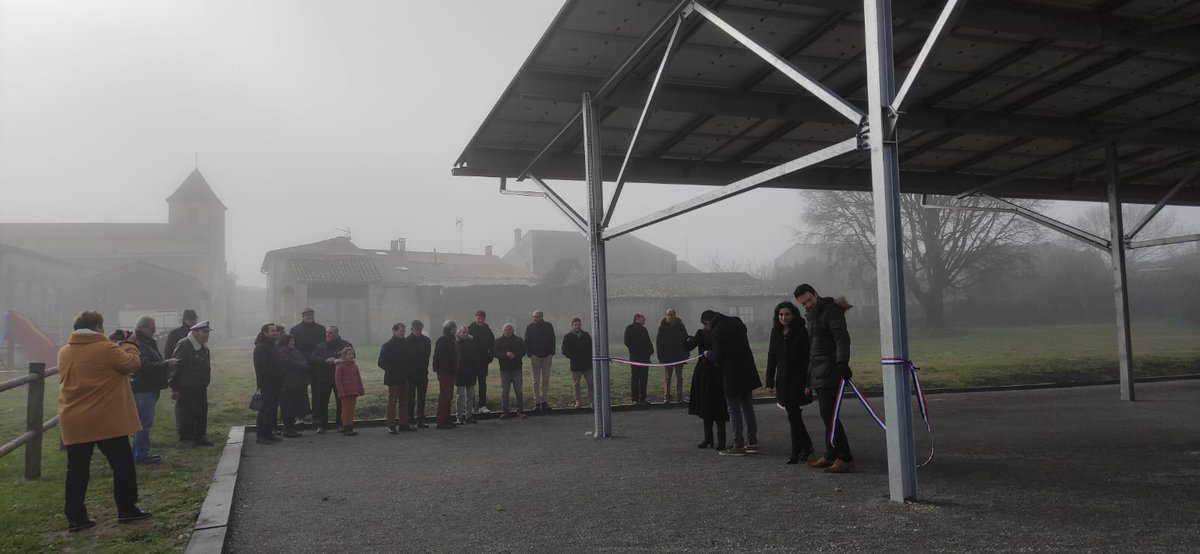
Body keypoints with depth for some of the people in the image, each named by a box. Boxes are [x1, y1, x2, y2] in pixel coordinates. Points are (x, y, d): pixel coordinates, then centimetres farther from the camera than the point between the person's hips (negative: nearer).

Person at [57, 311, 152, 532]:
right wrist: (129, 345, 10)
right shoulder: (106, 348, -13)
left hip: (74, 423, 6)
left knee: (77, 470, 9)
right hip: (107, 420, -6)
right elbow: (132, 363, -6)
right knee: (122, 464, 7)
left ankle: (75, 518, 11)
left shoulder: (64, 352, 9)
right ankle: (127, 510, 12)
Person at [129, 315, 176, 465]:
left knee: (144, 422, 15)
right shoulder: (138, 345, -16)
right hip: (143, 389, -11)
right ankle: (141, 455, -4)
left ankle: (139, 453, 23)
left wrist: (166, 363, 7)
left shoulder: (148, 343, 17)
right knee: (144, 423, -8)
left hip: (149, 388, 11)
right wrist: (166, 364, -22)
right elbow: (146, 366, -25)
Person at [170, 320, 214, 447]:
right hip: (186, 389, -8)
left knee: (201, 413, 9)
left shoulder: (204, 348, 12)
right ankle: (185, 438, 8)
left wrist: (205, 384, 19)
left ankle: (200, 436, 17)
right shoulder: (184, 346, -15)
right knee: (185, 414, -2)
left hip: (200, 389, 8)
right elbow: (175, 367, -17)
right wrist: (175, 388, -18)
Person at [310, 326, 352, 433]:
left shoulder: (345, 345, 3)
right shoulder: (320, 346, 11)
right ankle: (321, 425, 6)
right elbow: (312, 359, 0)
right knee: (322, 401, 0)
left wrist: (337, 361, -20)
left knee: (341, 401, 2)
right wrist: (325, 361, -16)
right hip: (323, 377, 2)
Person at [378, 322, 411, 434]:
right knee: (392, 401, -4)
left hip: (404, 378, 6)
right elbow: (382, 363, -7)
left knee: (404, 402, 9)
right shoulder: (387, 345, -5)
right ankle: (391, 425, 0)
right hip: (393, 379, -6)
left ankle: (403, 424, 16)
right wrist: (392, 370, -12)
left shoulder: (405, 343, 11)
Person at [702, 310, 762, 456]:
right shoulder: (736, 322, 8)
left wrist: (708, 354, 6)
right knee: (748, 408, 14)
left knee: (734, 411, -1)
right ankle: (752, 442, 18)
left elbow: (717, 357, -15)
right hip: (748, 371, 8)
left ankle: (738, 445, 1)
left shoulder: (717, 331, -15)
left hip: (732, 374, -8)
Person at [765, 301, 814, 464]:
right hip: (783, 380, 5)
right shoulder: (776, 333, 8)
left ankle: (796, 452, -1)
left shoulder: (801, 332, -8)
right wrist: (770, 382, 7)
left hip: (798, 379, -5)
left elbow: (807, 358, -11)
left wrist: (807, 383, -17)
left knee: (793, 415, -8)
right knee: (793, 415, 11)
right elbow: (771, 358, 11)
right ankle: (807, 446, 27)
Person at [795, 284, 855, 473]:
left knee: (829, 414, -14)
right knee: (827, 415, 12)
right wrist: (809, 377, 25)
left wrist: (842, 362, -36)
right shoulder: (810, 315, 19)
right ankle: (831, 456, 19)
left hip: (830, 370, -9)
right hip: (818, 372, 9)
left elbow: (842, 338, -22)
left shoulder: (832, 310, -9)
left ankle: (845, 459, -12)